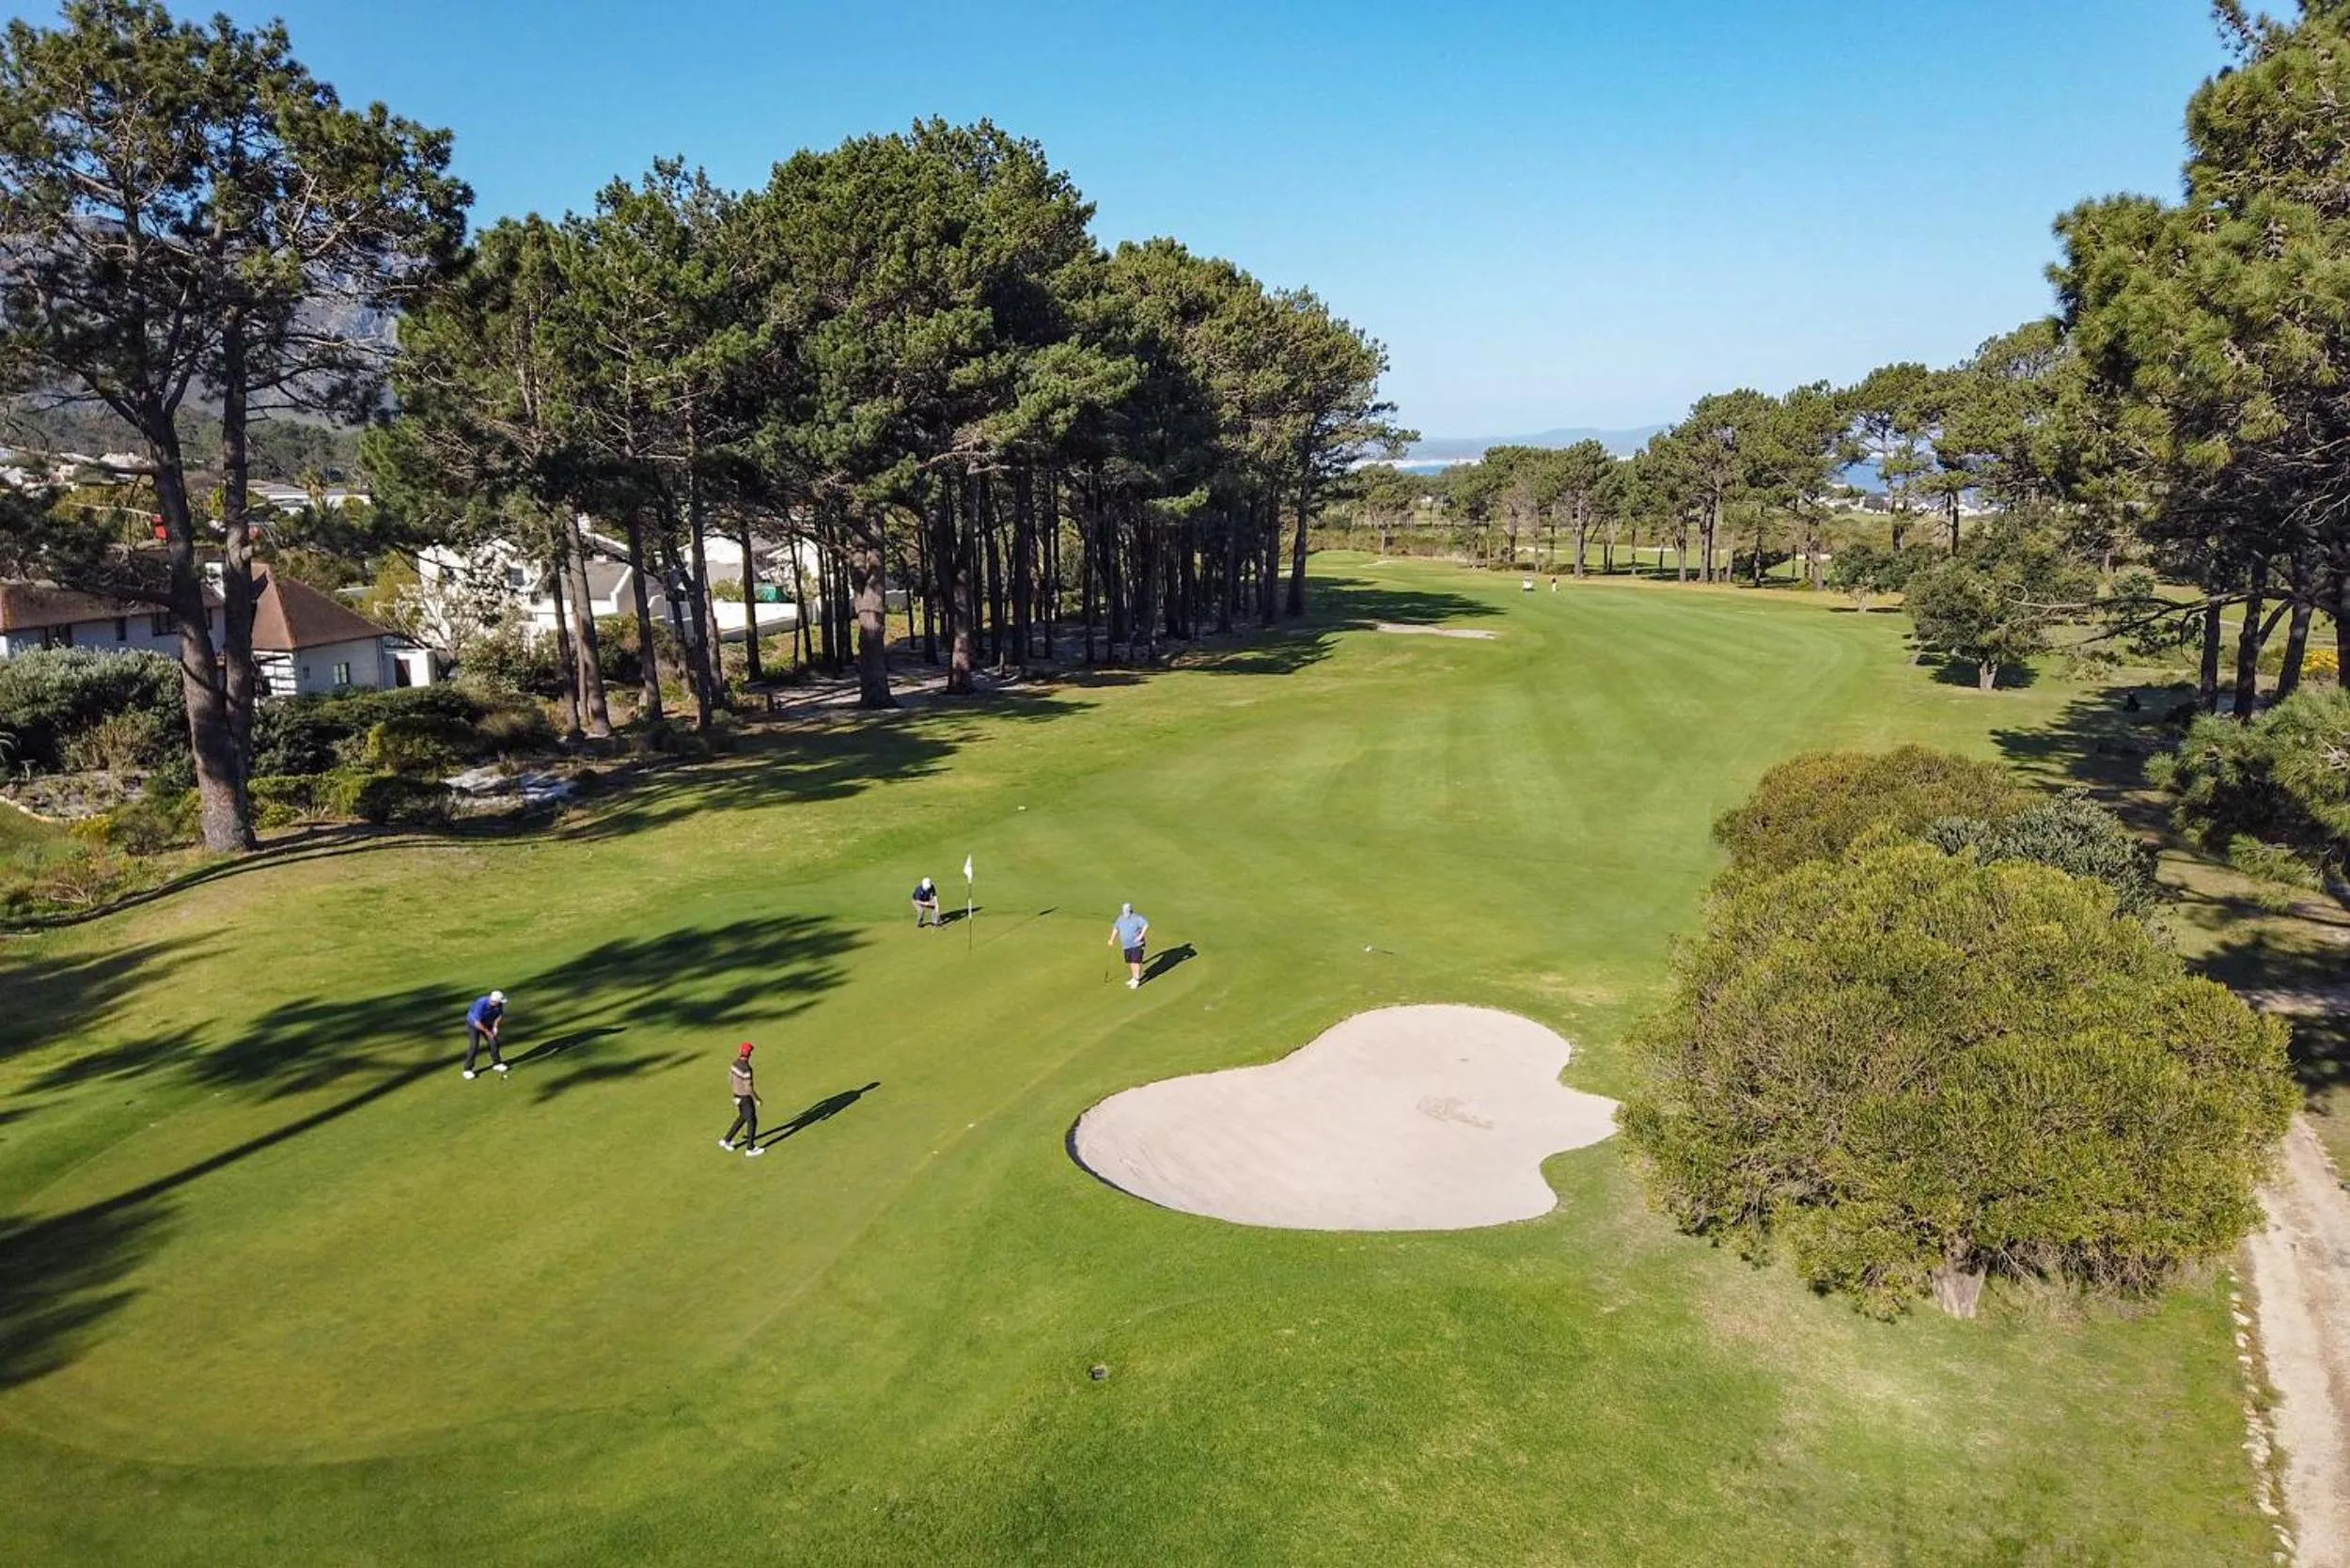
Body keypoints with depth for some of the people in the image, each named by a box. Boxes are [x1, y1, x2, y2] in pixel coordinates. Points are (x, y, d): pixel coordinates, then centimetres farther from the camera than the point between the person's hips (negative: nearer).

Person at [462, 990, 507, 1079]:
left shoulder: (499, 1004, -21)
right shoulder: (481, 1004, -39)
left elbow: (500, 1014, -1)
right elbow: (477, 1023, -34)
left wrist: (495, 1026, -13)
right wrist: (487, 1032, -22)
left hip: (486, 1023, 5)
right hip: (473, 1024, -5)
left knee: (494, 1042, 1)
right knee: (474, 1046, -14)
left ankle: (497, 1064, 18)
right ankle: (467, 1070, -5)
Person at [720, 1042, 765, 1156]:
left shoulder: (736, 1063, -2)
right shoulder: (746, 1069, -31)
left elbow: (730, 1080, 10)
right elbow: (748, 1087, -27)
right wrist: (757, 1099, -14)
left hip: (737, 1095, 9)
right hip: (745, 1098, -9)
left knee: (743, 1118, 25)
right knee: (752, 1121, 5)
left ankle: (727, 1140, 31)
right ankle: (750, 1148, 15)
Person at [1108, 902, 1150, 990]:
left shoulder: (1137, 918, -14)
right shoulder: (1121, 919, 6)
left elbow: (1146, 925, -23)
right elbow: (1116, 928, 20)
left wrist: (1140, 936, -25)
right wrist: (1112, 940, 21)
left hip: (1137, 945, -7)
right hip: (1126, 945, 7)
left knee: (1136, 961, -9)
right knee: (1131, 962, 14)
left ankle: (1137, 981, -4)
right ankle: (1134, 978, 29)